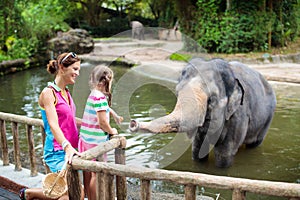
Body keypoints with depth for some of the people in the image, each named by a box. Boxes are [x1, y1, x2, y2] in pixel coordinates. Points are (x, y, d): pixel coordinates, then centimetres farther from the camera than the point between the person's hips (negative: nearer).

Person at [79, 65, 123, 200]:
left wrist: (115, 115, 28)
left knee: (88, 173, 17)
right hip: (96, 140, -9)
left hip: (86, 138, 9)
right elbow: (102, 121, -21)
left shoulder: (93, 94, 9)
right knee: (96, 174, 2)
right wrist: (111, 131, -5)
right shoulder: (100, 97, -19)